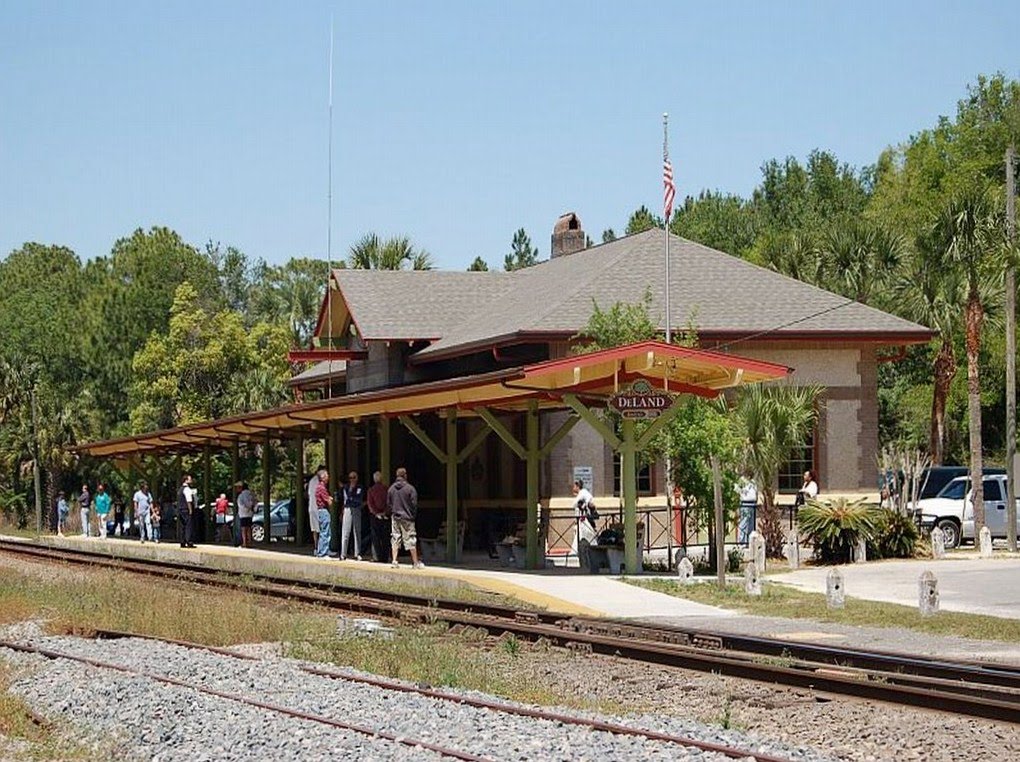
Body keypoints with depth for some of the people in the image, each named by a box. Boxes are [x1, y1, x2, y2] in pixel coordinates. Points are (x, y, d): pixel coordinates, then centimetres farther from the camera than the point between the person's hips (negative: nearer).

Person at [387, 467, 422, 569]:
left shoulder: (391, 488, 1)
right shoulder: (410, 488, -11)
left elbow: (388, 504, 7)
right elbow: (414, 504, -8)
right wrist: (413, 515, 6)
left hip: (395, 517, 4)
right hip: (407, 518, -4)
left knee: (395, 540, 9)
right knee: (411, 541, 1)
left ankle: (394, 561, 4)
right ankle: (415, 562, 5)